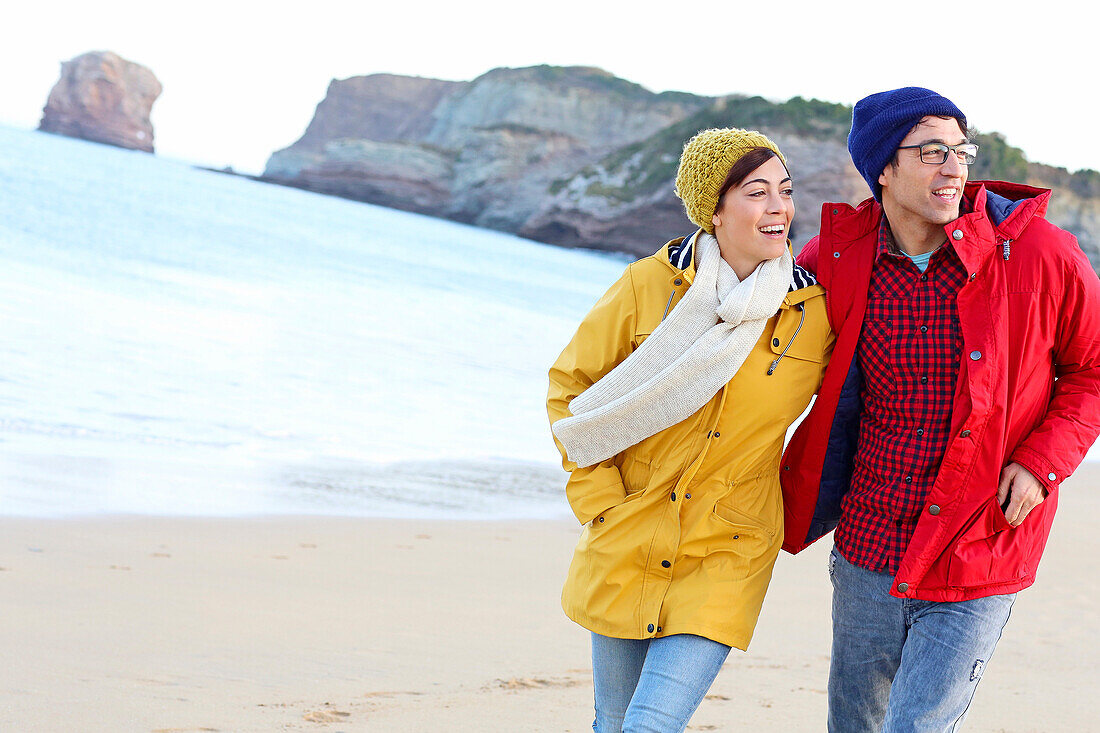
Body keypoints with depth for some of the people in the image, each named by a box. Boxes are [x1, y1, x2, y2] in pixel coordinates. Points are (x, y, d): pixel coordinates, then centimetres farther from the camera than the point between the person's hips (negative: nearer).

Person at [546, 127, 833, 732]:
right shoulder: (647, 286, -7)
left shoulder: (817, 311, -6)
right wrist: (599, 498, -3)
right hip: (625, 544, 1)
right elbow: (569, 385, 4)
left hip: (726, 558, -1)